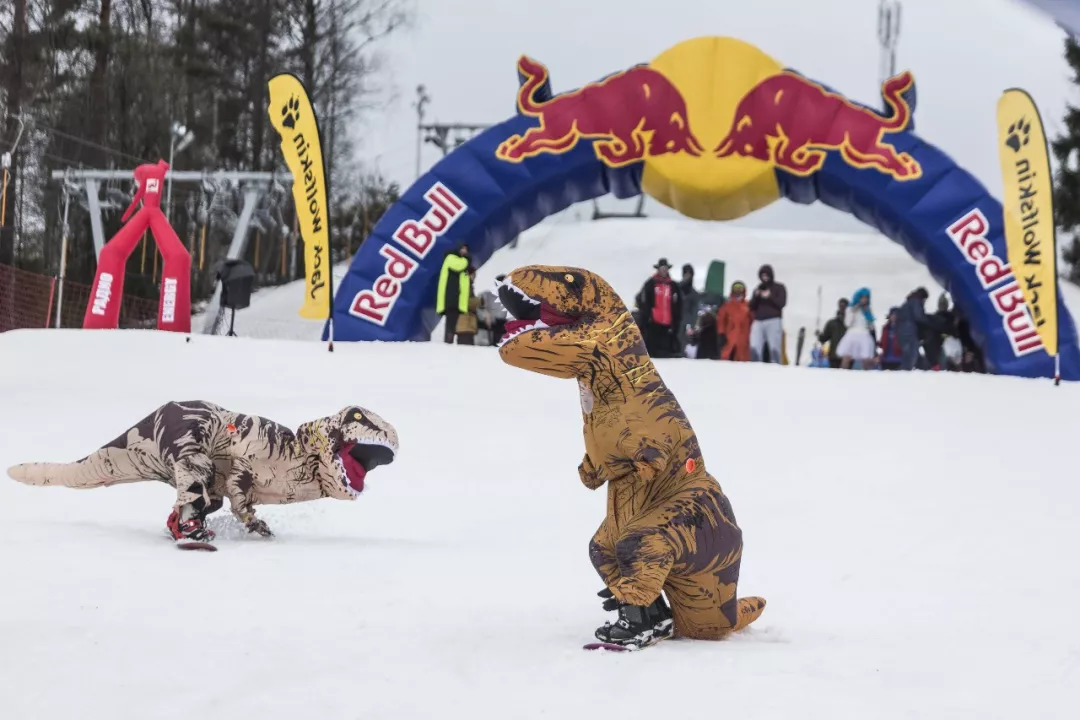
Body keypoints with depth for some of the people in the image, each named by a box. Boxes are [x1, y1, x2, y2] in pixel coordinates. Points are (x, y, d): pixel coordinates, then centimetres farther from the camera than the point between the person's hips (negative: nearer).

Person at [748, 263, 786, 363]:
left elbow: (782, 303, -2)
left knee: (774, 349, -11)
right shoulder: (758, 289, 21)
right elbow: (751, 307, 15)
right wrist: (756, 296, -2)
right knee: (754, 348, -9)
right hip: (758, 322, 3)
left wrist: (770, 296, -11)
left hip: (773, 321, -3)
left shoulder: (779, 288, 12)